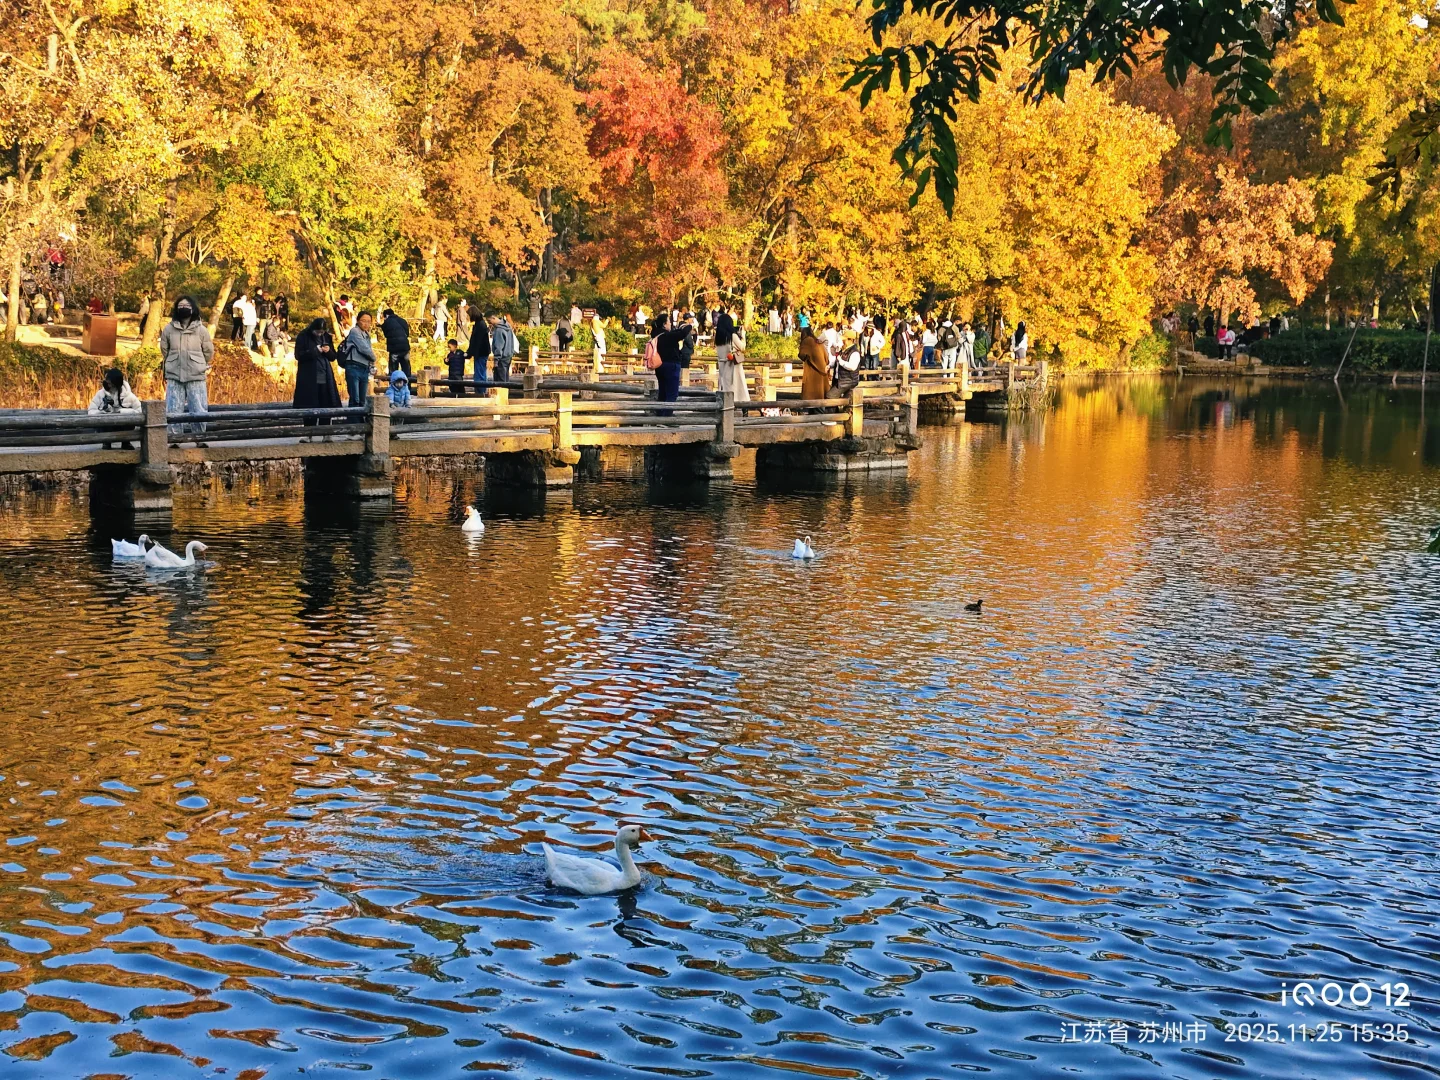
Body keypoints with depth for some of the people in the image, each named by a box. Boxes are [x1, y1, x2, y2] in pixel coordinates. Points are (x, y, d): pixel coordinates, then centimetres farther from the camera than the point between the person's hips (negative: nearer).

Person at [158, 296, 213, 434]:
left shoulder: (201, 330, -2)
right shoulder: (168, 329, 2)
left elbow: (209, 352, 8)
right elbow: (164, 350, 14)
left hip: (196, 377, -1)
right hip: (174, 377, 1)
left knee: (199, 412, 1)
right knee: (173, 412, 2)